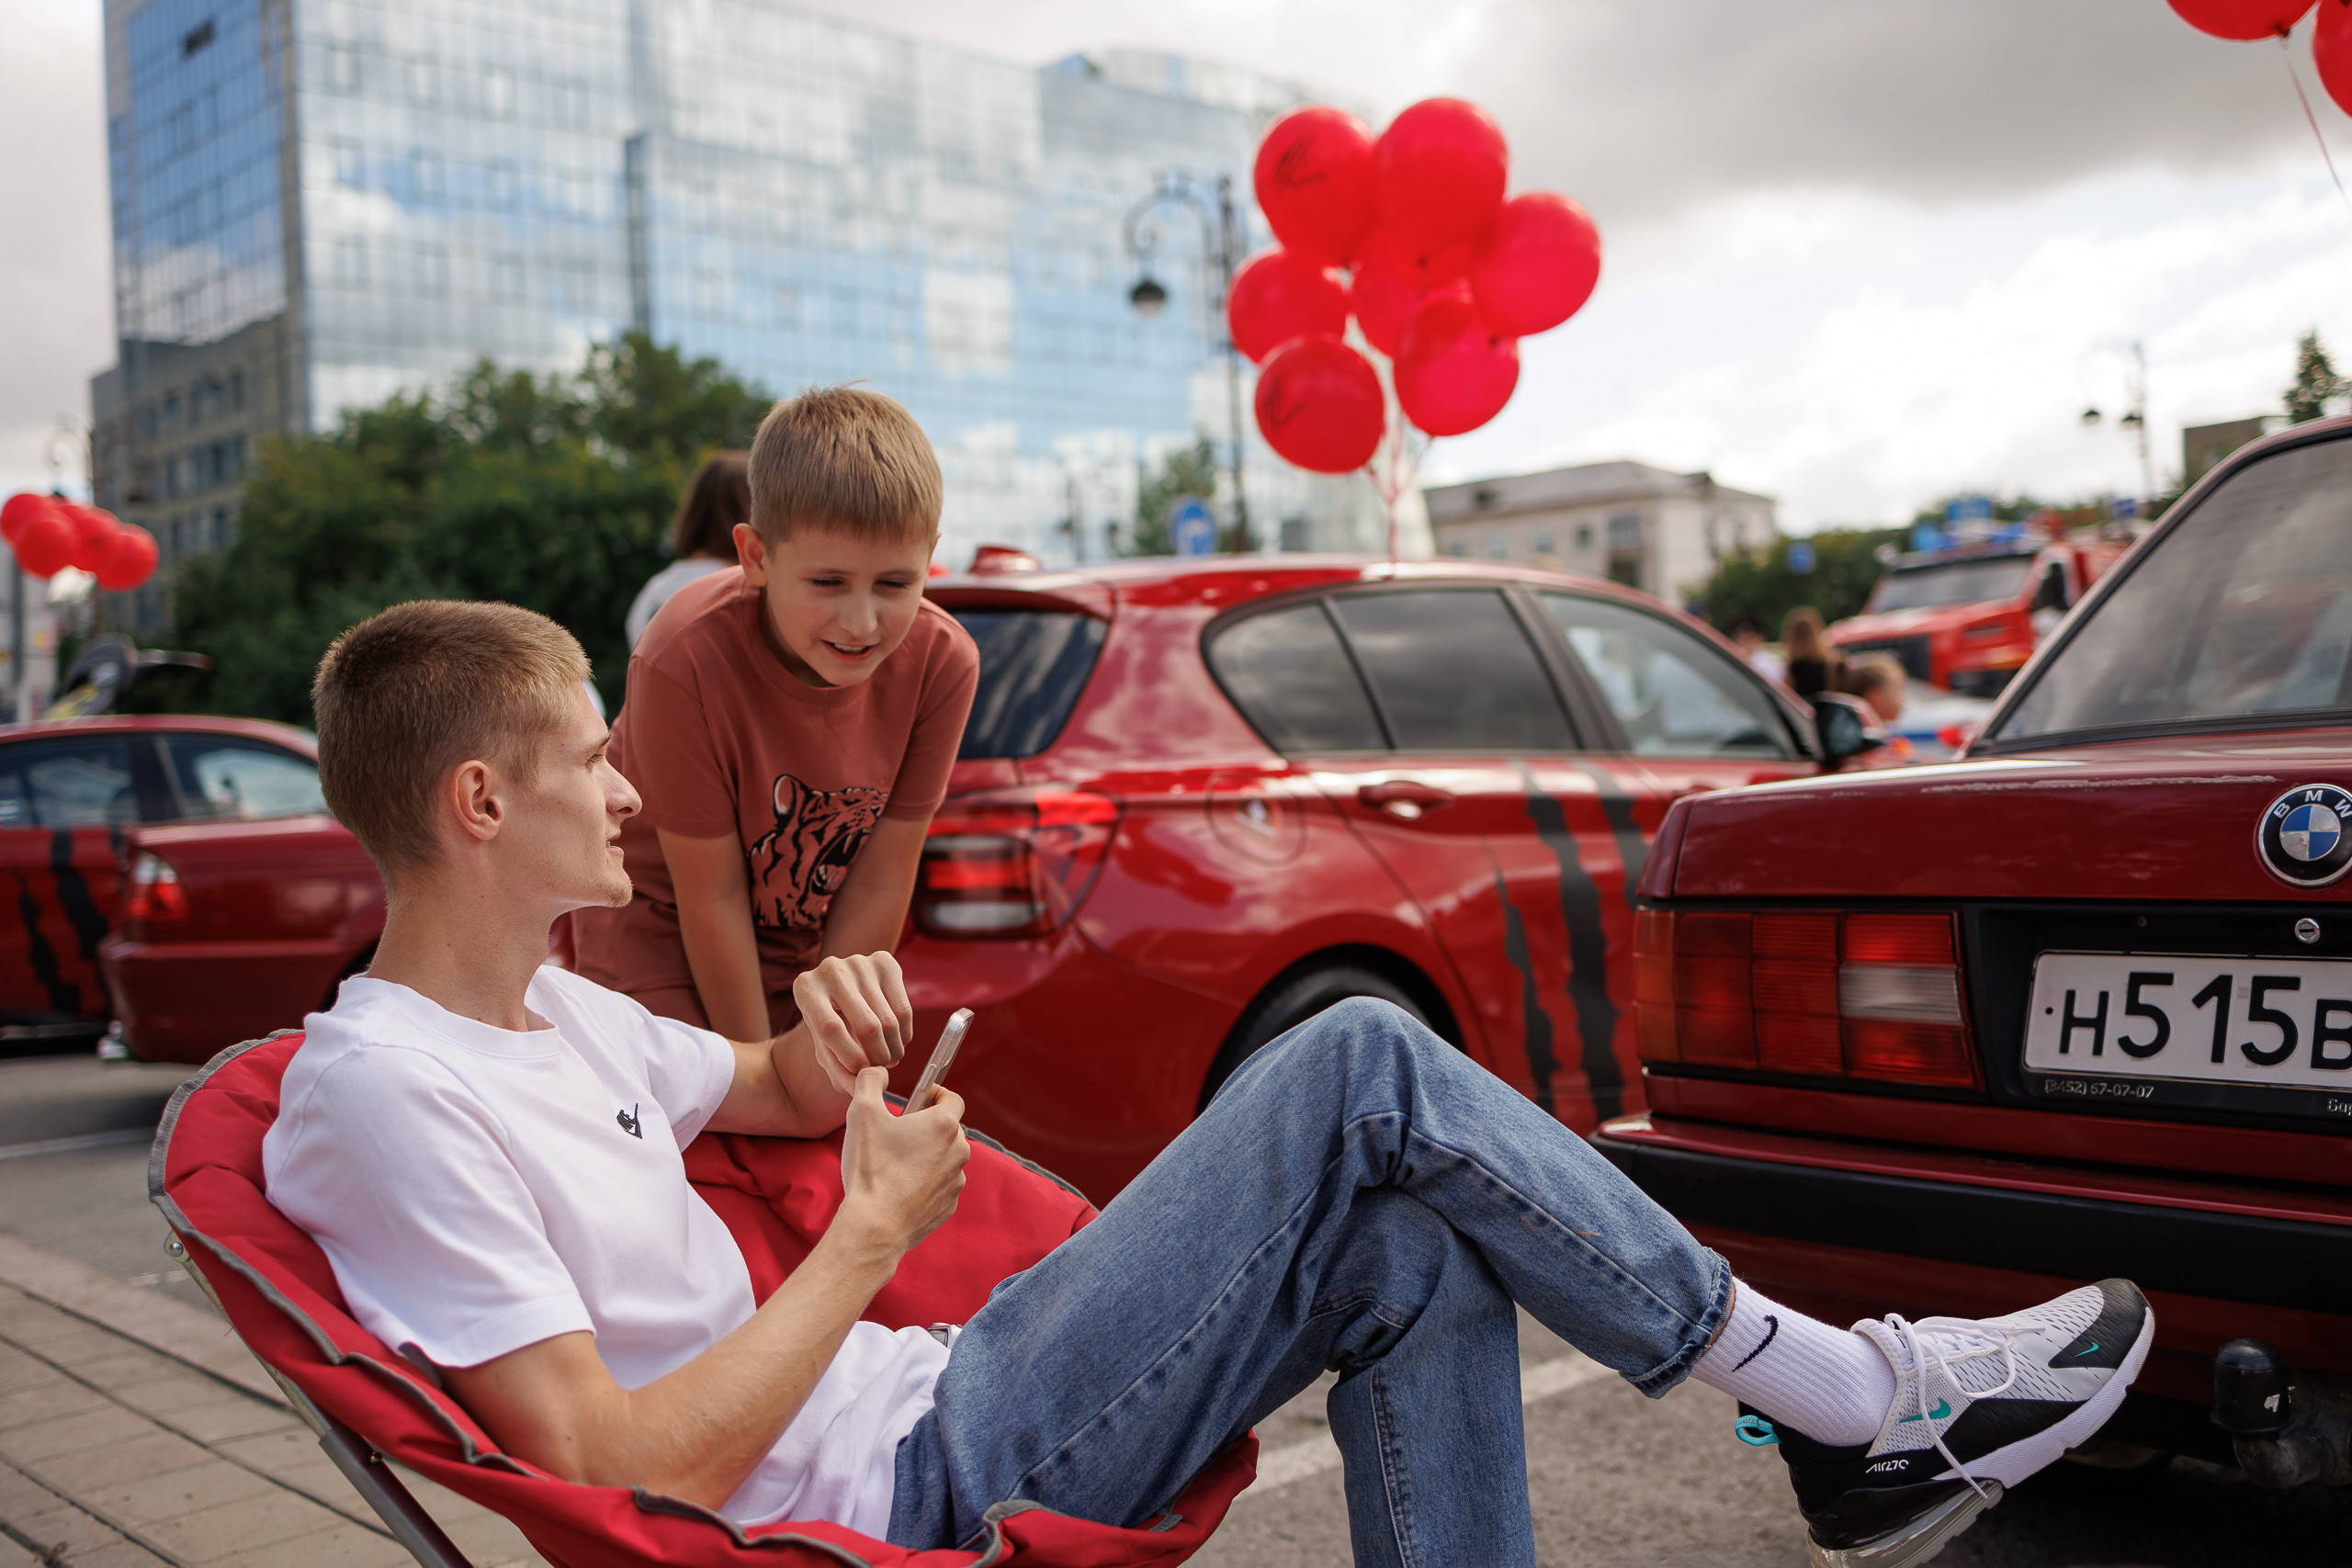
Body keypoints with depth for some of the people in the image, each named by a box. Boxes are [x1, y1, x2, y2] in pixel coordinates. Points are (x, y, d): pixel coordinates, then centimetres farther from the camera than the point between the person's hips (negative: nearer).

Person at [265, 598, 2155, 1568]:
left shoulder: (551, 1007, 12)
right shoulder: (383, 1094, -18)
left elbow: (776, 1090, 27)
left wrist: (835, 1033, 3)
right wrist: (872, 1239, -17)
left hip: (919, 1401, 10)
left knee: (1420, 1246, -1)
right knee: (1365, 1068, -15)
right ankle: (1844, 1397, -1)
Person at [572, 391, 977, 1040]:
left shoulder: (942, 663, -23)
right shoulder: (686, 663, -33)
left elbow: (879, 885, -15)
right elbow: (712, 897, -23)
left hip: (809, 950, 3)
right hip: (660, 932, -3)